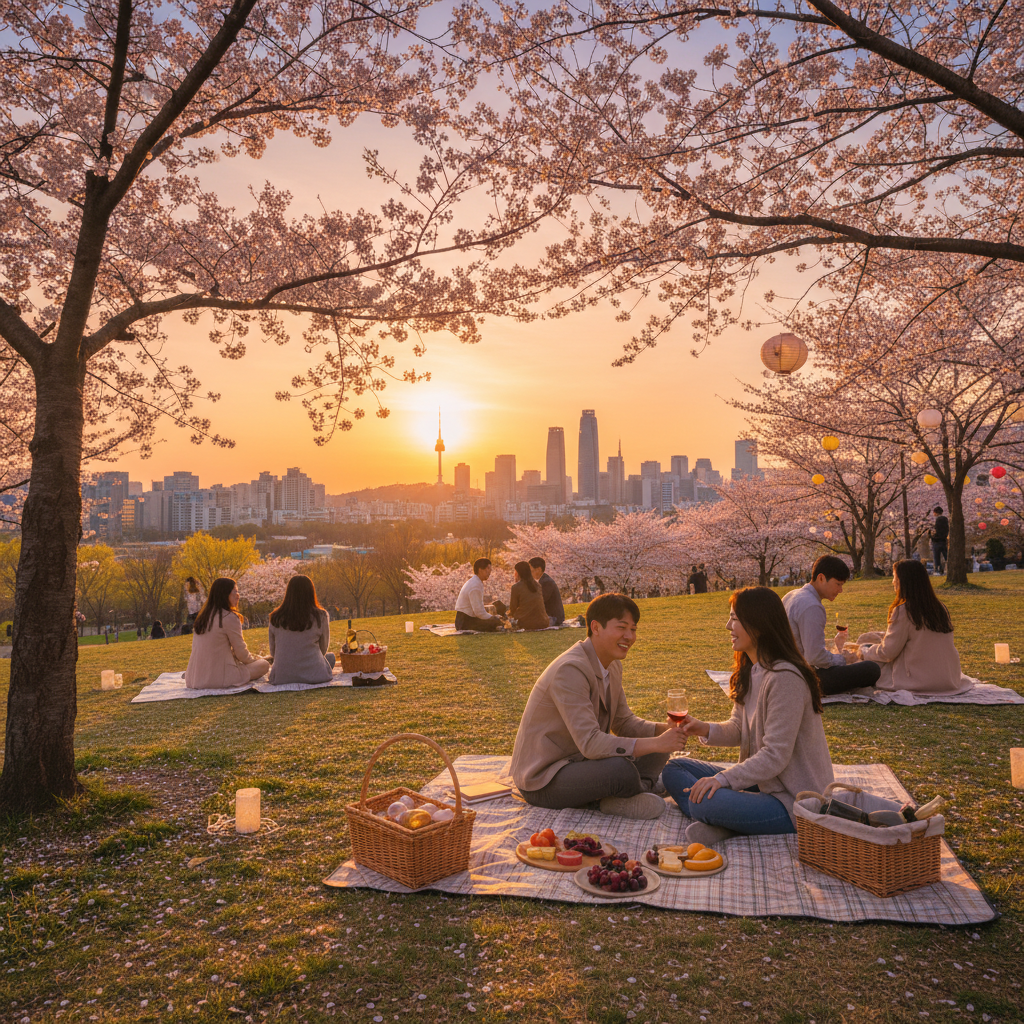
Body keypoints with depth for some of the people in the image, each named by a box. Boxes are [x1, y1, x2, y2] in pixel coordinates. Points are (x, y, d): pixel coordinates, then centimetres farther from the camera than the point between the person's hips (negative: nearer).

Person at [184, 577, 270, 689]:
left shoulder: (203, 615, 10)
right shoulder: (230, 617, -15)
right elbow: (240, 651, -8)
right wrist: (253, 659, 14)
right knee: (264, 664, 3)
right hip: (217, 678, -8)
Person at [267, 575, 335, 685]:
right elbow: (323, 649, 2)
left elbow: (273, 652, 5)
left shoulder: (275, 618, -6)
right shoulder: (321, 616, -11)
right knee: (330, 656, 29)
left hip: (282, 676, 1)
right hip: (313, 675, -1)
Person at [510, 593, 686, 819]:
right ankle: (645, 788, -4)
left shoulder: (613, 667, 6)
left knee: (658, 751, 2)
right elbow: (590, 743, -32)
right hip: (543, 780, -10)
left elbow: (624, 722, 12)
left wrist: (664, 729, -8)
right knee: (621, 769, -34)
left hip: (580, 762, 10)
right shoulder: (570, 670, -26)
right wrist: (655, 743, -31)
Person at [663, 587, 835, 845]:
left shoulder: (785, 678, -23)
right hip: (760, 781, 11)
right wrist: (706, 730, -8)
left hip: (795, 801, -11)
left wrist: (724, 778, -26)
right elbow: (738, 729, 12)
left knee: (705, 803, -35)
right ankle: (719, 823, -15)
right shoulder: (750, 671, 9)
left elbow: (776, 756, -24)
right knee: (674, 769, 5)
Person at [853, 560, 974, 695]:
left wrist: (864, 652, 9)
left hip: (920, 682, -7)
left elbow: (888, 653, -10)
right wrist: (880, 636, 24)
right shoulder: (940, 608, 5)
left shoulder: (903, 611, -15)